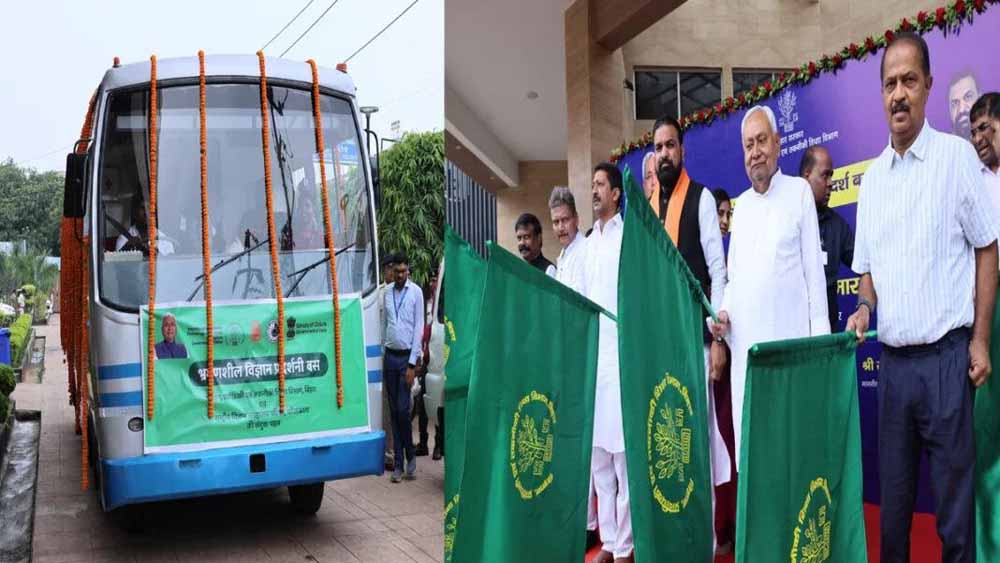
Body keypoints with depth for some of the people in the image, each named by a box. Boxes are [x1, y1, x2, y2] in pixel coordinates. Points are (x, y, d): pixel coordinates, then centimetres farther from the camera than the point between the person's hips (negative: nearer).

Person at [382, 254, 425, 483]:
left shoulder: (416, 292, -5)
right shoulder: (387, 292, 9)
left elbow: (419, 328, -7)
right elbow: (384, 324, 13)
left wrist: (412, 363, -10)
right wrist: (382, 355, 7)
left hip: (406, 356, -4)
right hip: (390, 356, 4)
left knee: (403, 410, -7)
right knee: (393, 411, 6)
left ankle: (410, 456, 13)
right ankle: (398, 462, 12)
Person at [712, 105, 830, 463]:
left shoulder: (799, 192, 2)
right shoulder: (740, 205, 18)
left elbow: (814, 268, -1)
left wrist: (820, 337, -6)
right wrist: (723, 311, 3)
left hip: (789, 339, -5)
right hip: (745, 344, 5)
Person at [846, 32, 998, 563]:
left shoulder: (956, 155, -4)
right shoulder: (872, 176, 10)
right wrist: (865, 309, -2)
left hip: (946, 356, -4)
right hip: (893, 359, 5)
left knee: (954, 498, 3)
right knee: (893, 494, 13)